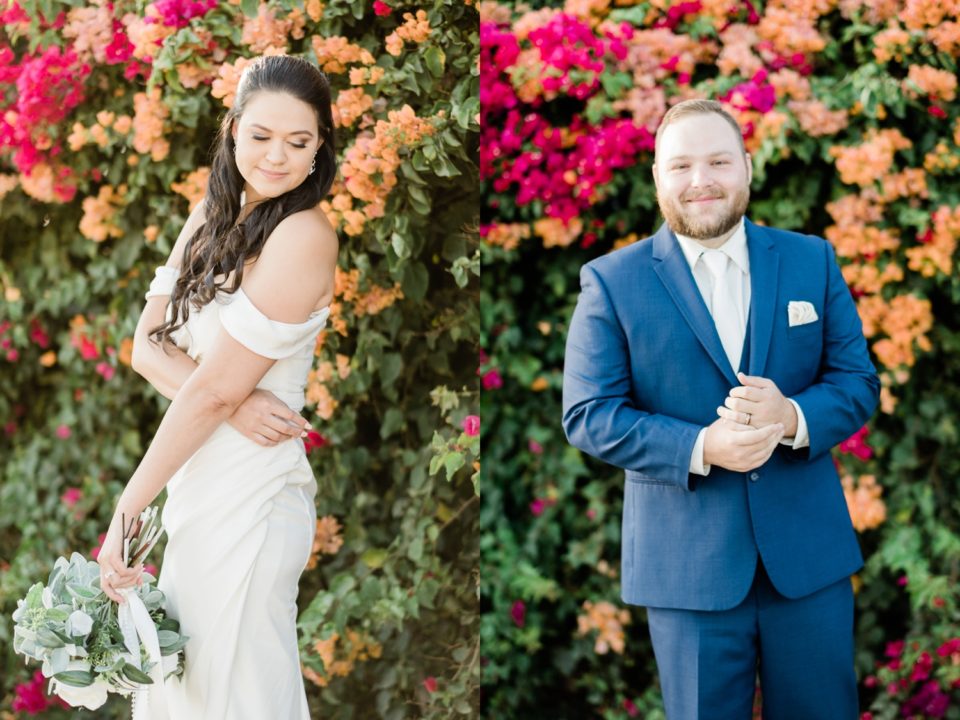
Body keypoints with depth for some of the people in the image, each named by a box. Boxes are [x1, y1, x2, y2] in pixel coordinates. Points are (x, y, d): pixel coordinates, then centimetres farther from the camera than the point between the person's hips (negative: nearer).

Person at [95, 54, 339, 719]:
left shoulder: (304, 235, -18)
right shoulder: (213, 215, 9)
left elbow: (214, 390, -19)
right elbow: (148, 344, 1)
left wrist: (127, 511, -15)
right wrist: (234, 404, -19)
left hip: (248, 500, -8)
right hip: (197, 488, 8)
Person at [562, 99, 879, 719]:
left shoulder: (812, 261, 6)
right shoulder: (611, 282, -1)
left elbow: (859, 382, 5)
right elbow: (588, 414, -6)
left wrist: (794, 417, -18)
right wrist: (700, 449, -21)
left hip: (810, 554, 2)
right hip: (688, 567, -2)